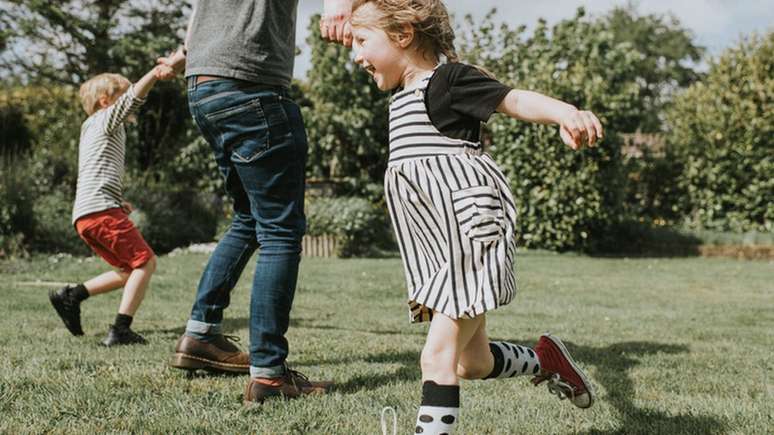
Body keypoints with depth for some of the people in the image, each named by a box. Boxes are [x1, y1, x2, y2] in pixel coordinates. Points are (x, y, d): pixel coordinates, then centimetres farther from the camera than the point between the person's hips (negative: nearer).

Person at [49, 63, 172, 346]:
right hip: (101, 209, -10)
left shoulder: (92, 130, 30)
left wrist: (118, 202, 22)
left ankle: (71, 296, 10)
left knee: (130, 270, 15)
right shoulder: (106, 120, 3)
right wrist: (154, 74, -31)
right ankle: (120, 330, -16)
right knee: (145, 262, -8)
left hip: (84, 216, 10)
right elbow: (132, 99, -17)